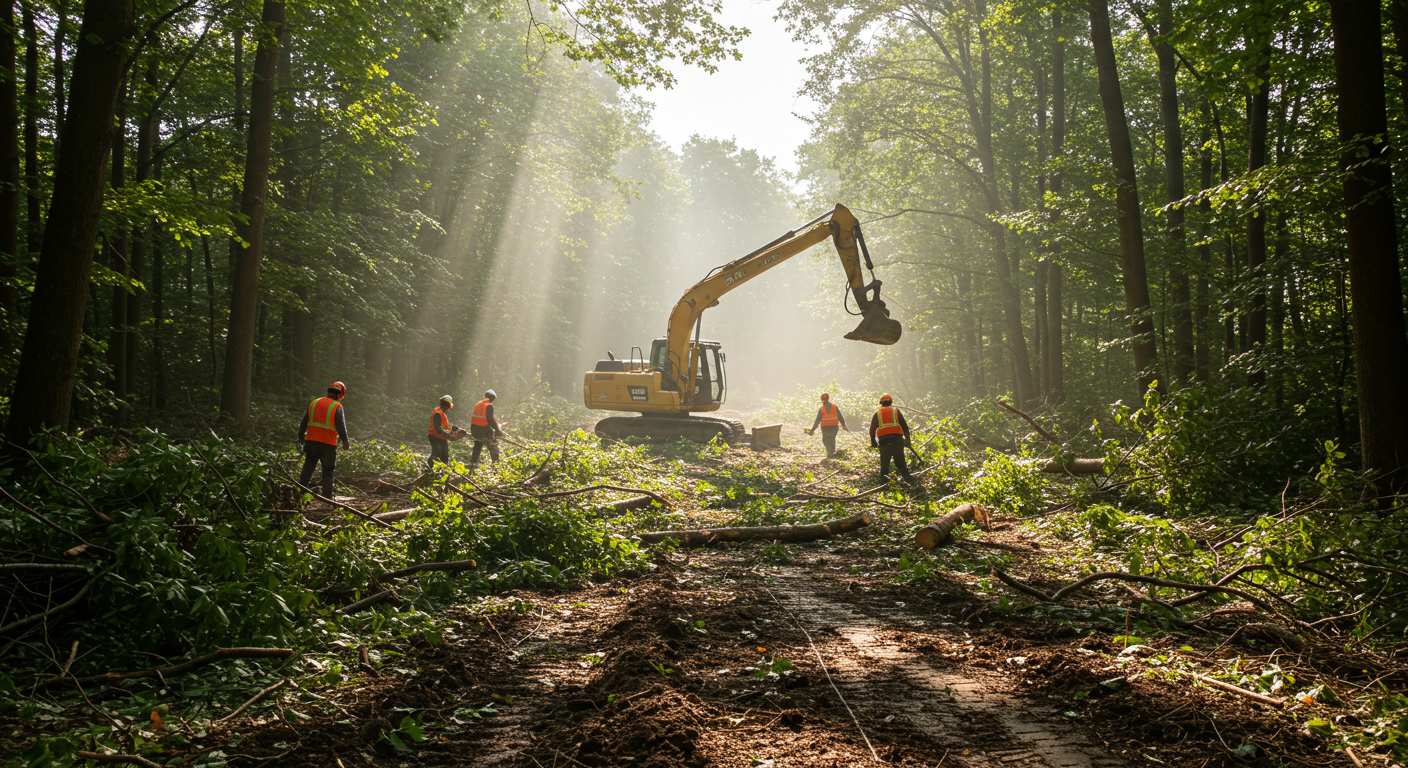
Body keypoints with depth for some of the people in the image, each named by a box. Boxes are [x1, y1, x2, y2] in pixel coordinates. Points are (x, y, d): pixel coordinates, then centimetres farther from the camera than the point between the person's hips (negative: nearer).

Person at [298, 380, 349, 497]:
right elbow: (341, 427, -10)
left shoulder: (313, 403, 9)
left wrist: (301, 436, 24)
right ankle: (327, 497, 9)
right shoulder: (338, 407, -6)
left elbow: (303, 423, 13)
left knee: (307, 469, 10)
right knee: (328, 472, 9)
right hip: (328, 444, -3)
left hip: (311, 441, 3)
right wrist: (345, 441, 3)